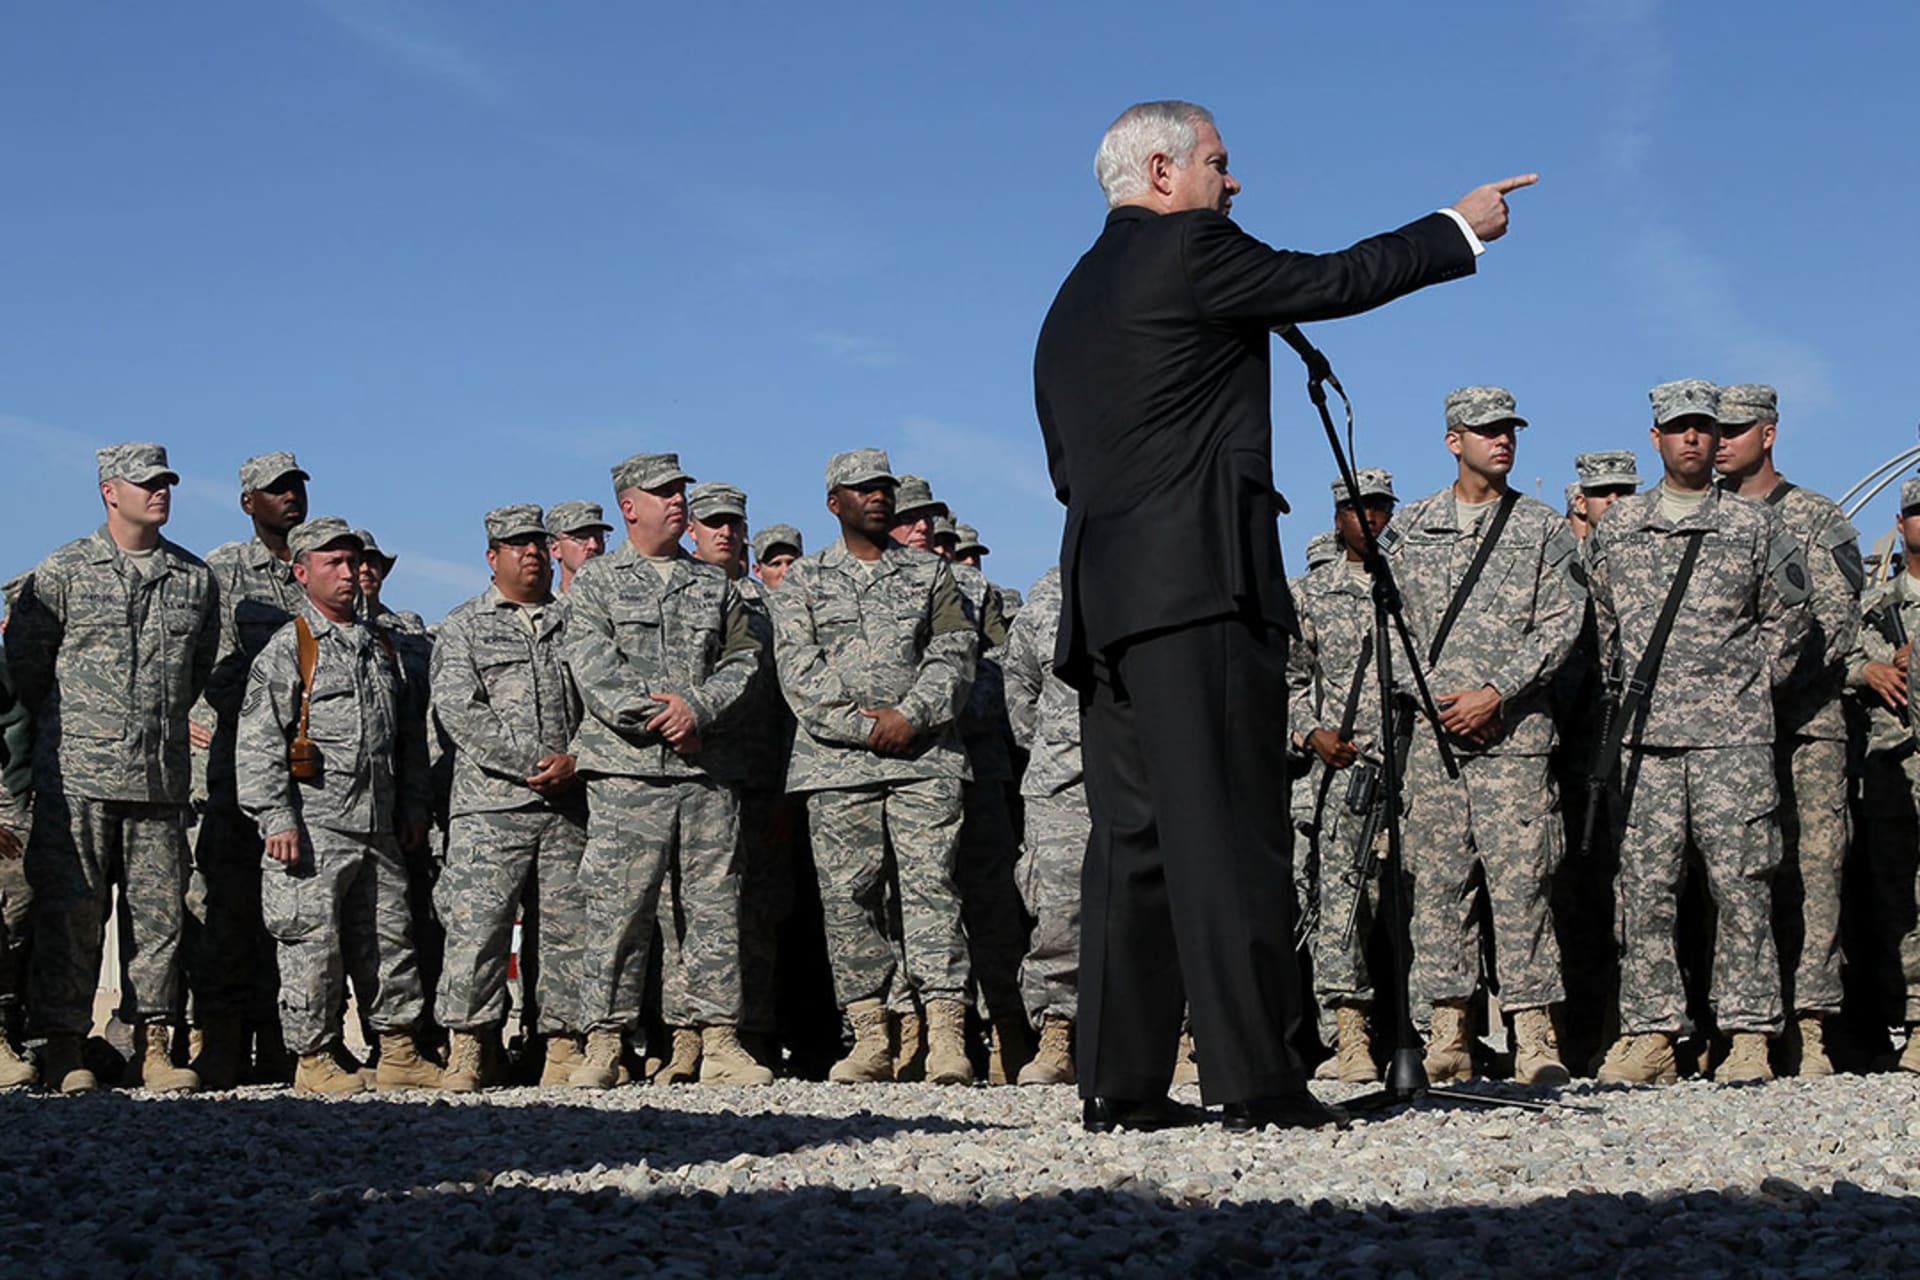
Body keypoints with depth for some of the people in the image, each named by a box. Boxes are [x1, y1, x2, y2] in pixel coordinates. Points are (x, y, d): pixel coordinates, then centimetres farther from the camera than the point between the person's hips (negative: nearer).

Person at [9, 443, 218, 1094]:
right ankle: (63, 1049, 3)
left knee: (158, 911, 3)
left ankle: (151, 1046, 10)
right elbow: (23, 662, 5)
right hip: (77, 773, -3)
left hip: (161, 778, 3)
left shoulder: (196, 579, 10)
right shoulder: (63, 572, 0)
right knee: (71, 911, -3)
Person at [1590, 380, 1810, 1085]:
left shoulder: (1755, 524, 7)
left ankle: (1748, 1036, 0)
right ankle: (1649, 1034, 5)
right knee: (1645, 886, 1)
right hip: (1644, 736, 2)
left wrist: (1752, 686, 8)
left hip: (1732, 736, -2)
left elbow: (1786, 617, 14)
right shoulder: (1617, 525, 12)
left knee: (1741, 885, -4)